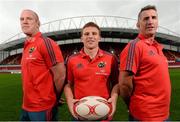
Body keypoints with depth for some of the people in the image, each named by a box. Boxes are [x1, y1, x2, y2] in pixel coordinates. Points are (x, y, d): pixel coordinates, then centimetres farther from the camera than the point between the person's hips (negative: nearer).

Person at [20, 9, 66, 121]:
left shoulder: (46, 43, -17)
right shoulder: (27, 47, 9)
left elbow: (60, 75, -20)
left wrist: (53, 98, -5)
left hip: (42, 107, -8)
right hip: (27, 106, 8)